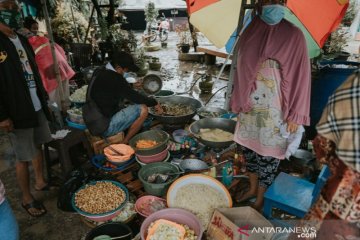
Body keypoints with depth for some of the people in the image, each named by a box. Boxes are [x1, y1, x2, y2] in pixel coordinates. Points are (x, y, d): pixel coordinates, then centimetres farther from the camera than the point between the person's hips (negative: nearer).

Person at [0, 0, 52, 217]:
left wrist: (43, 97, 13)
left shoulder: (22, 40, 10)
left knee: (38, 146, 18)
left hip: (37, 106, 7)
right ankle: (27, 199, 20)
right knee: (24, 157, 3)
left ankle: (40, 182, 37)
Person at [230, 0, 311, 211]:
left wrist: (295, 114, -10)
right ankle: (252, 188, 40)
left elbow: (300, 76, -8)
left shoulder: (293, 35, -9)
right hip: (249, 107, 5)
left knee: (267, 155, 6)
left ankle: (260, 200, 27)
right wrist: (238, 101, 13)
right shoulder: (250, 33, 4)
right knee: (249, 148, 17)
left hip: (274, 110, -4)